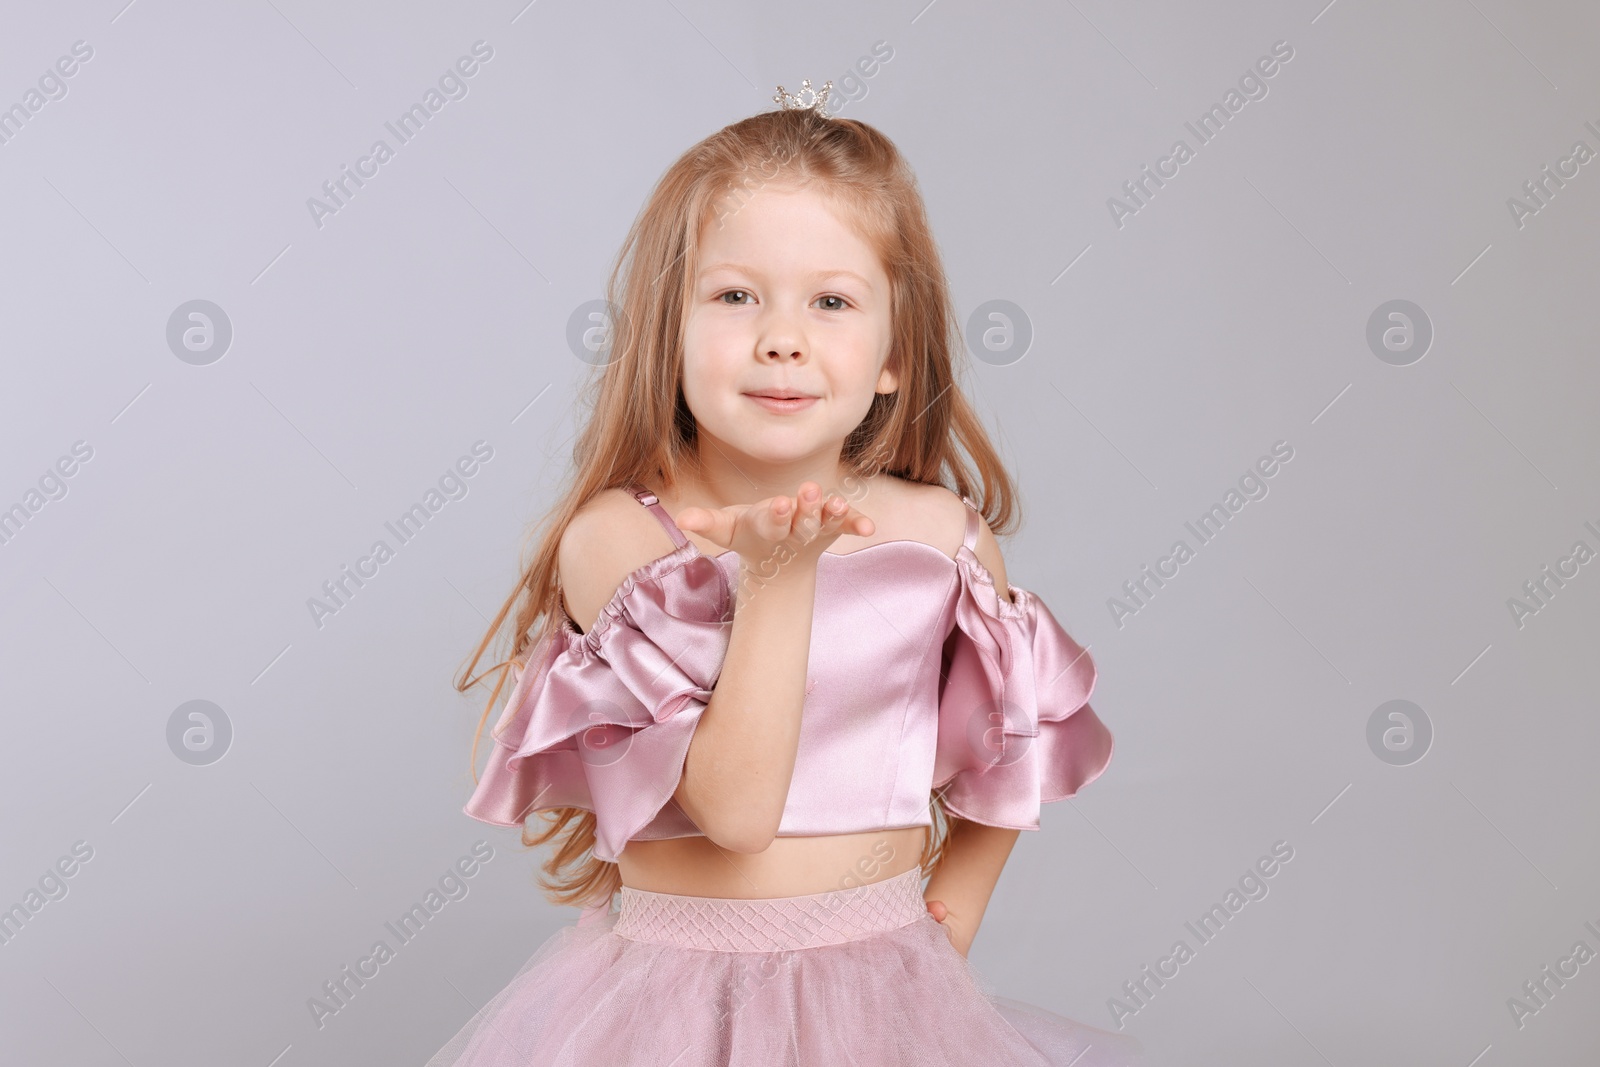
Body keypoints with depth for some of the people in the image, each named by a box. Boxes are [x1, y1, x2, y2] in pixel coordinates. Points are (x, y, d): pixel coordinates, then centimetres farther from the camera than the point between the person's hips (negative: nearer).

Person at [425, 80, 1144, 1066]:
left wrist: (948, 926, 6)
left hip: (881, 986, 2)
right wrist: (777, 578, -26)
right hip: (674, 987, -2)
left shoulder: (945, 536, -5)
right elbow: (736, 806, -22)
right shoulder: (616, 539, -14)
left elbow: (1010, 747, 11)